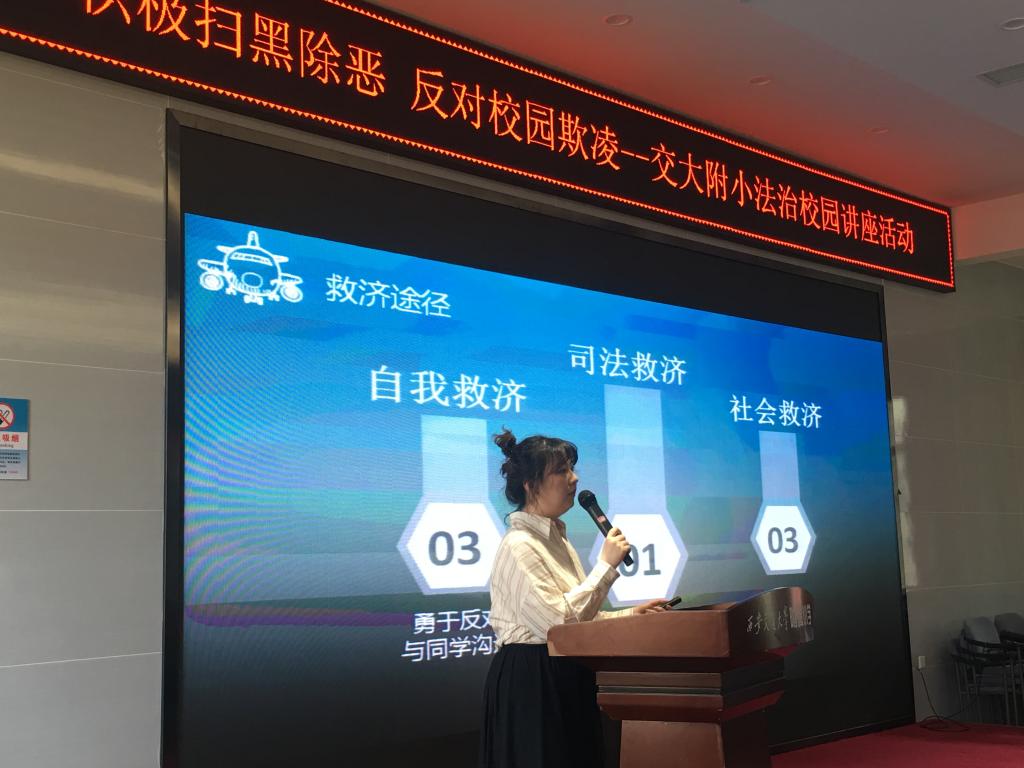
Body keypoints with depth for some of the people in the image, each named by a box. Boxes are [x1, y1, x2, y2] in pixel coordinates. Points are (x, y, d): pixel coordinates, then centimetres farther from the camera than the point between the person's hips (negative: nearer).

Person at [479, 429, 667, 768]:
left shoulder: (554, 537, 13)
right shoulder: (520, 546, -17)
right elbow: (556, 622, -26)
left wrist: (629, 615, 7)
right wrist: (606, 565, -20)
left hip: (566, 679, 9)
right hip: (531, 682, -9)